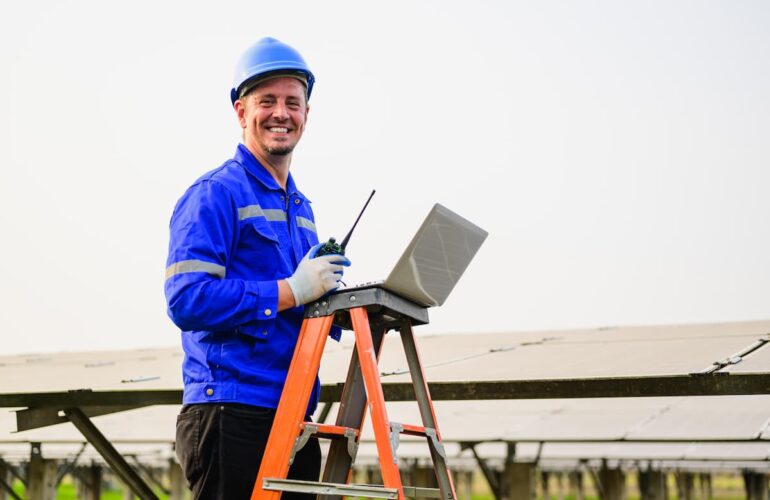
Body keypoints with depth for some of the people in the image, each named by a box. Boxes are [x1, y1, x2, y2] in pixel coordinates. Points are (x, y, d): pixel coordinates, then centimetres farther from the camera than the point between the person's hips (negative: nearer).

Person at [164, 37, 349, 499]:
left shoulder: (301, 206, 19)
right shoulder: (215, 193, -7)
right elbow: (187, 300, -19)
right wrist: (292, 291, -18)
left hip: (293, 419, 8)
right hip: (232, 414, -8)